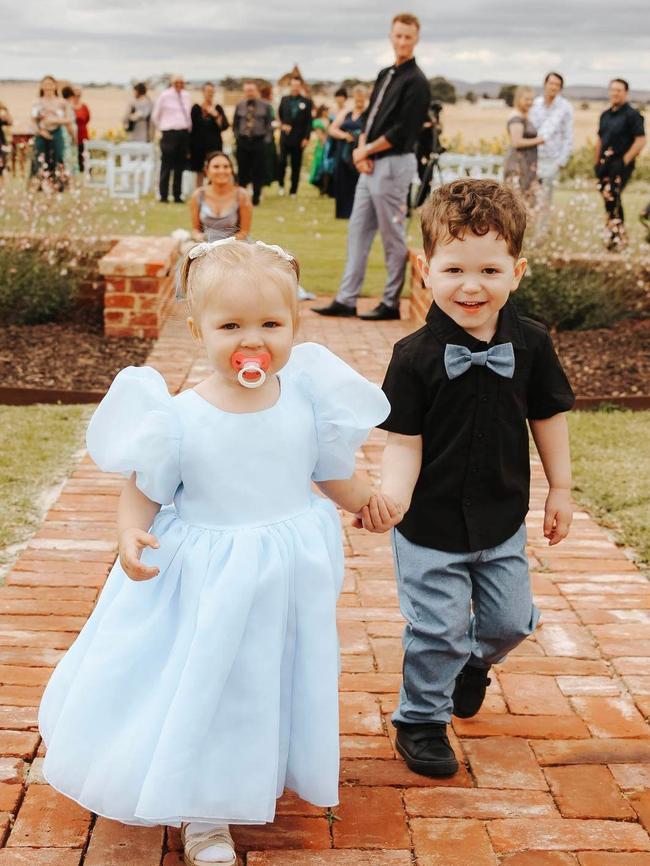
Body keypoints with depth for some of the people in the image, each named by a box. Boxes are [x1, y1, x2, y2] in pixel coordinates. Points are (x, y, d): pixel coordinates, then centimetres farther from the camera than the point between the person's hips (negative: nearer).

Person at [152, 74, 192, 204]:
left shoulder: (186, 96, 10)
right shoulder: (164, 96, -4)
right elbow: (155, 116, 4)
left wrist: (189, 127, 13)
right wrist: (163, 128, 5)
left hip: (184, 133, 5)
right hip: (170, 133, -5)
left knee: (180, 166, 7)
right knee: (166, 166, -3)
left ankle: (177, 195, 13)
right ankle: (163, 196, 1)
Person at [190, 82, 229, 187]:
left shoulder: (218, 108, 5)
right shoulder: (196, 108, 3)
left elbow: (224, 126, -3)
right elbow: (192, 127, 3)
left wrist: (215, 115, -18)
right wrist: (190, 147, 0)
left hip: (214, 145, 0)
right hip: (199, 144, 0)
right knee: (200, 172, 5)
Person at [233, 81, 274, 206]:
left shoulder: (265, 105, 0)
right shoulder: (240, 106, 5)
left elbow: (269, 124, 3)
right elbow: (235, 124, 12)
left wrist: (266, 138, -4)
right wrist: (237, 137, 5)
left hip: (259, 142, -1)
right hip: (243, 142, 1)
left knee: (258, 171, 1)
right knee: (243, 171, 6)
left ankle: (256, 197, 10)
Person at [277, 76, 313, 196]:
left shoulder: (306, 101, 0)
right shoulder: (284, 99, 7)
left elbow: (309, 121, -1)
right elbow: (279, 115, 15)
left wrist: (306, 137, -8)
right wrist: (282, 125, -5)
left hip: (299, 139, -1)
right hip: (285, 136, 1)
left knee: (296, 166, 4)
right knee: (281, 162, -8)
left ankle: (293, 190, 11)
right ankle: (281, 185, 13)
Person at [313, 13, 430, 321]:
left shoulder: (416, 82, -11)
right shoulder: (385, 75, 16)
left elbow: (401, 132, -18)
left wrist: (365, 151, -10)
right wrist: (362, 150, -1)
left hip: (393, 165, -9)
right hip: (371, 164, 9)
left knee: (393, 237, -1)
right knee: (358, 231, 9)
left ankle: (391, 304, 7)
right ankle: (346, 300, 14)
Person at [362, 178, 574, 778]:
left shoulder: (531, 345, -7)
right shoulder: (416, 357, -16)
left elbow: (549, 416, 6)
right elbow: (403, 441, -15)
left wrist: (560, 488, 9)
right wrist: (393, 498, -32)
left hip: (503, 521, 4)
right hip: (430, 526, -4)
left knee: (511, 620, 17)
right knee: (437, 629, 3)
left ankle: (472, 662, 50)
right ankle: (421, 719, 27)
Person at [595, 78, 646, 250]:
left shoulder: (632, 115, -7)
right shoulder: (605, 115, 15)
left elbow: (641, 140, -13)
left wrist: (625, 160, -14)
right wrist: (597, 162, 17)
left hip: (621, 164, -7)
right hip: (605, 163, 7)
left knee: (611, 197, -16)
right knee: (610, 198, 10)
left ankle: (618, 237, -10)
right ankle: (615, 235, 20)